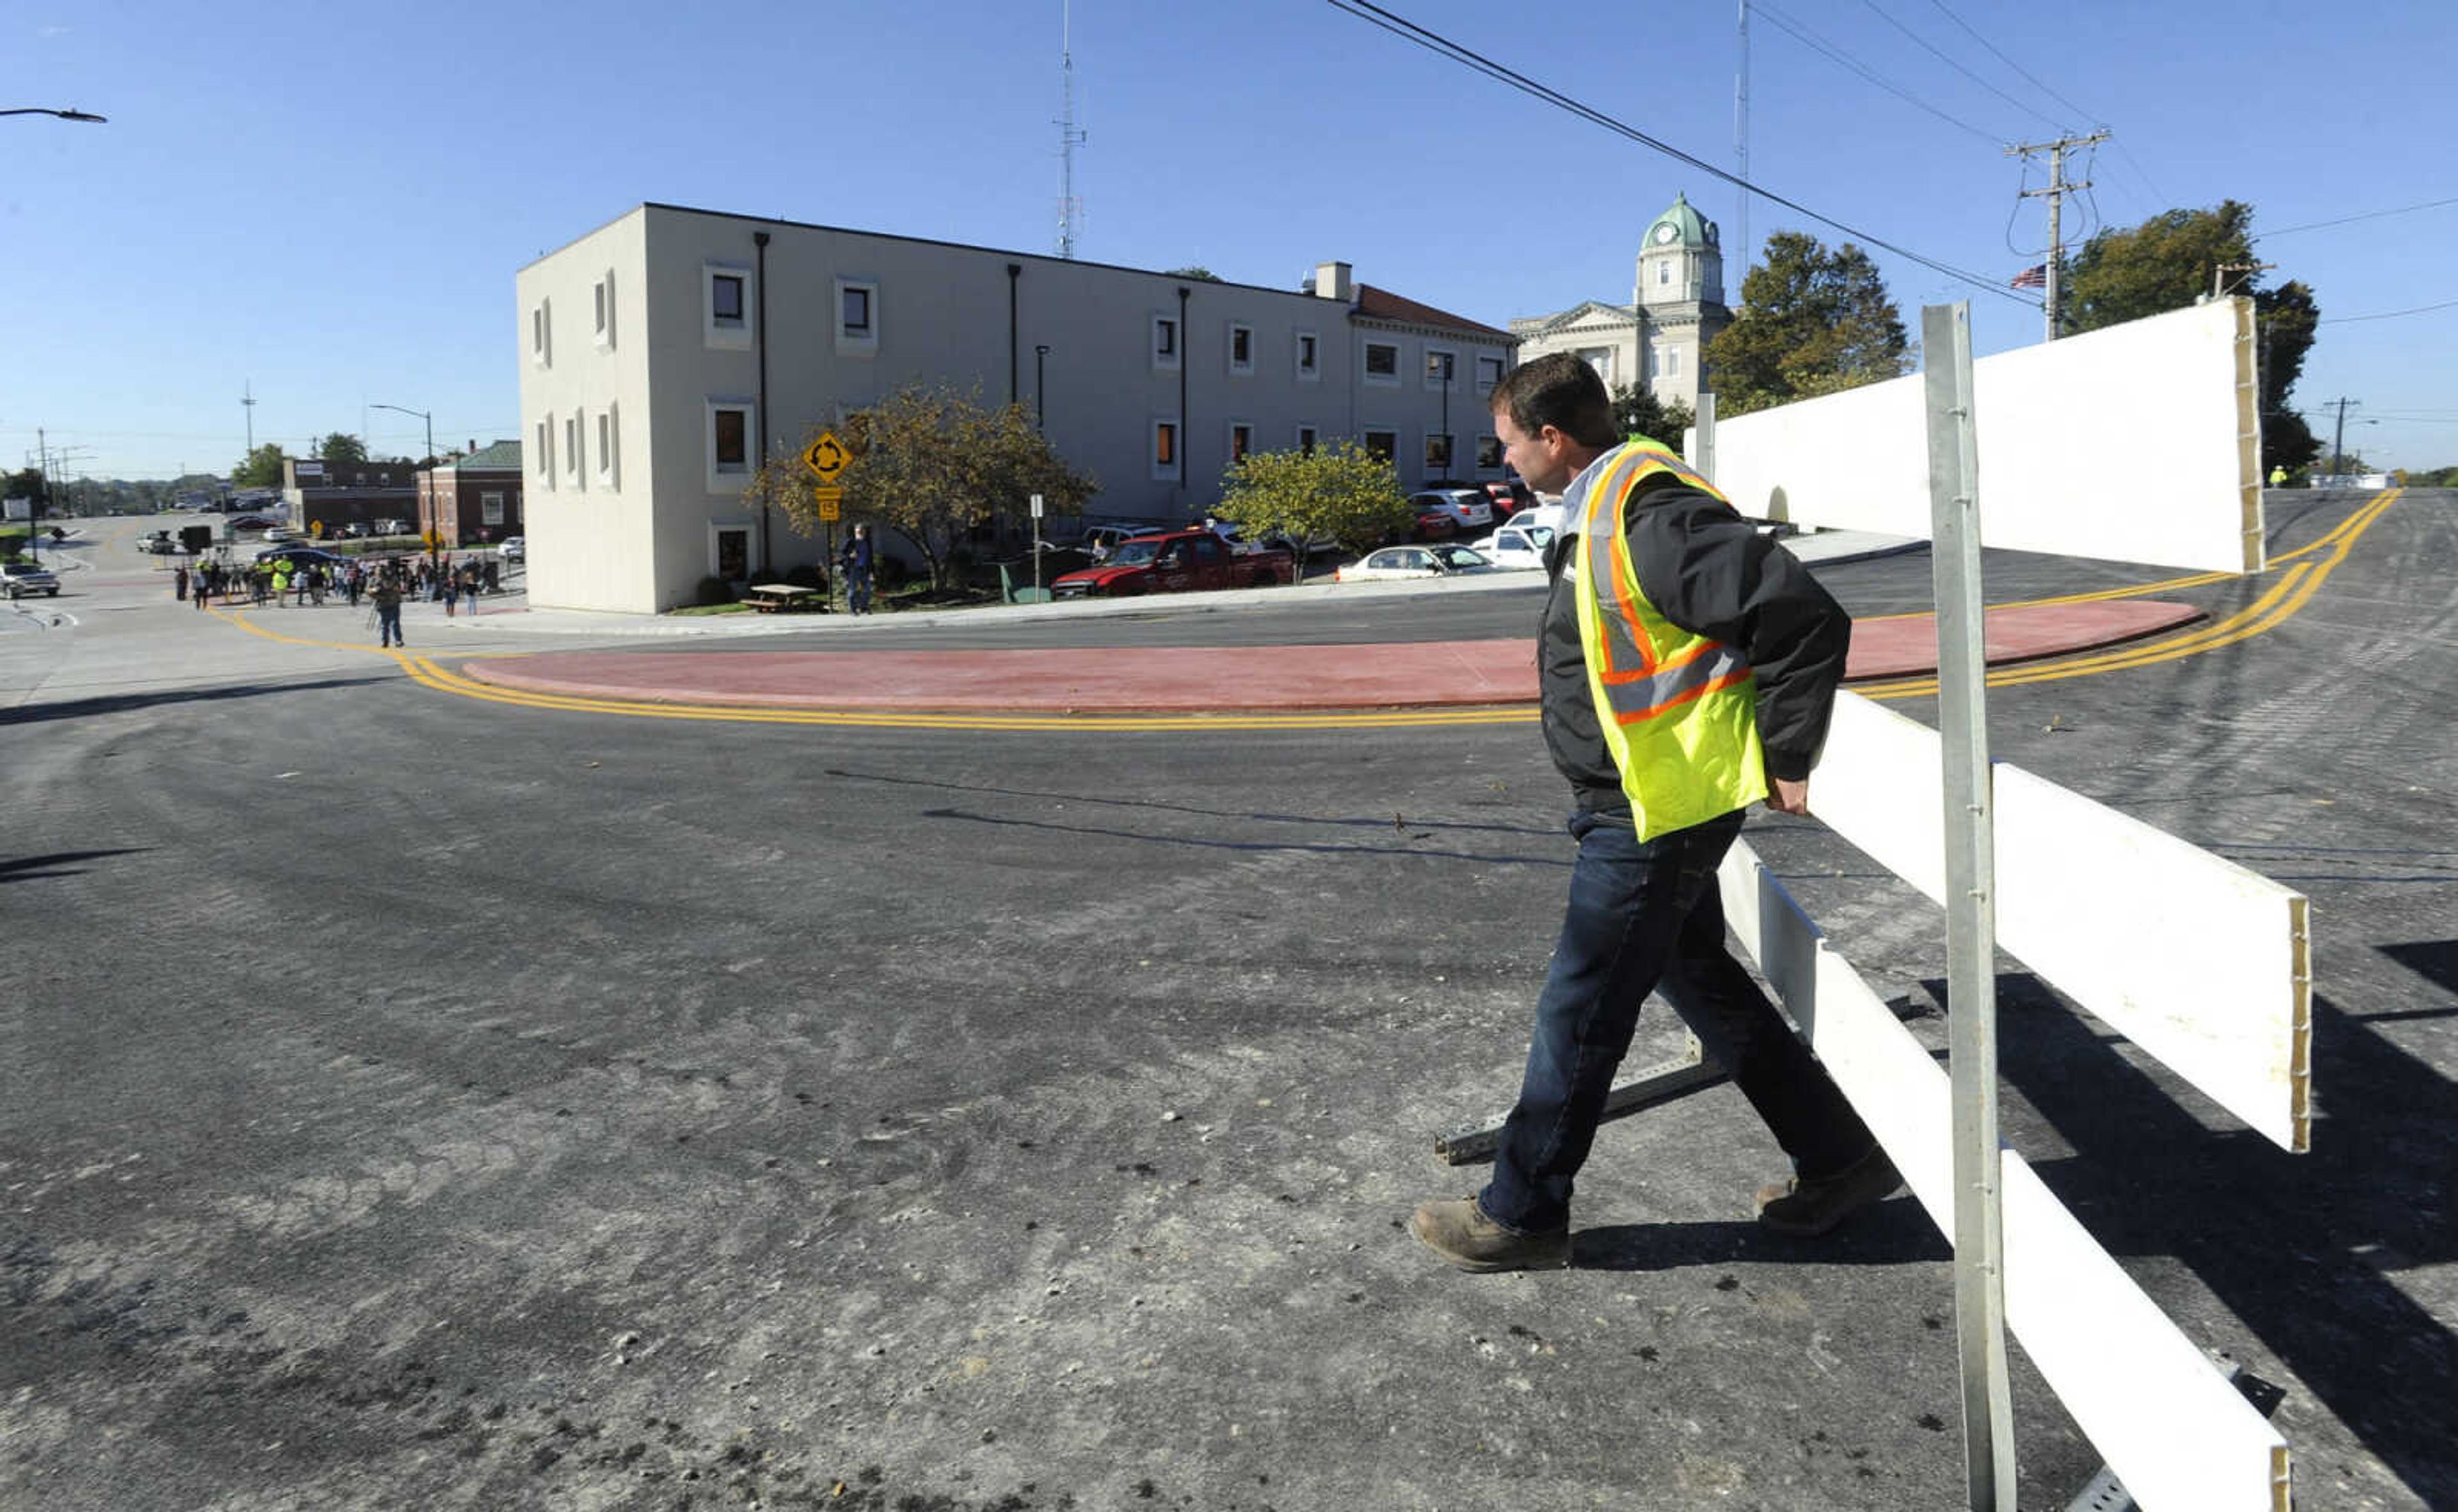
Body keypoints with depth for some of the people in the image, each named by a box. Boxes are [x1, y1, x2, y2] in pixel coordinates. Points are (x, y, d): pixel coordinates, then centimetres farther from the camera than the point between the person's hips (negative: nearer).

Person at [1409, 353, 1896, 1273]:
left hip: (1653, 817, -11)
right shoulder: (1603, 510, 12)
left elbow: (1806, 618, -25)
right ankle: (1839, 1160, 33)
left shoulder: (1648, 513, -21)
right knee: (1701, 983, 21)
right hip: (1648, 807, 11)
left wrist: (1785, 760, -18)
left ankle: (1522, 1214, 16)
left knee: (1580, 1010, 1)